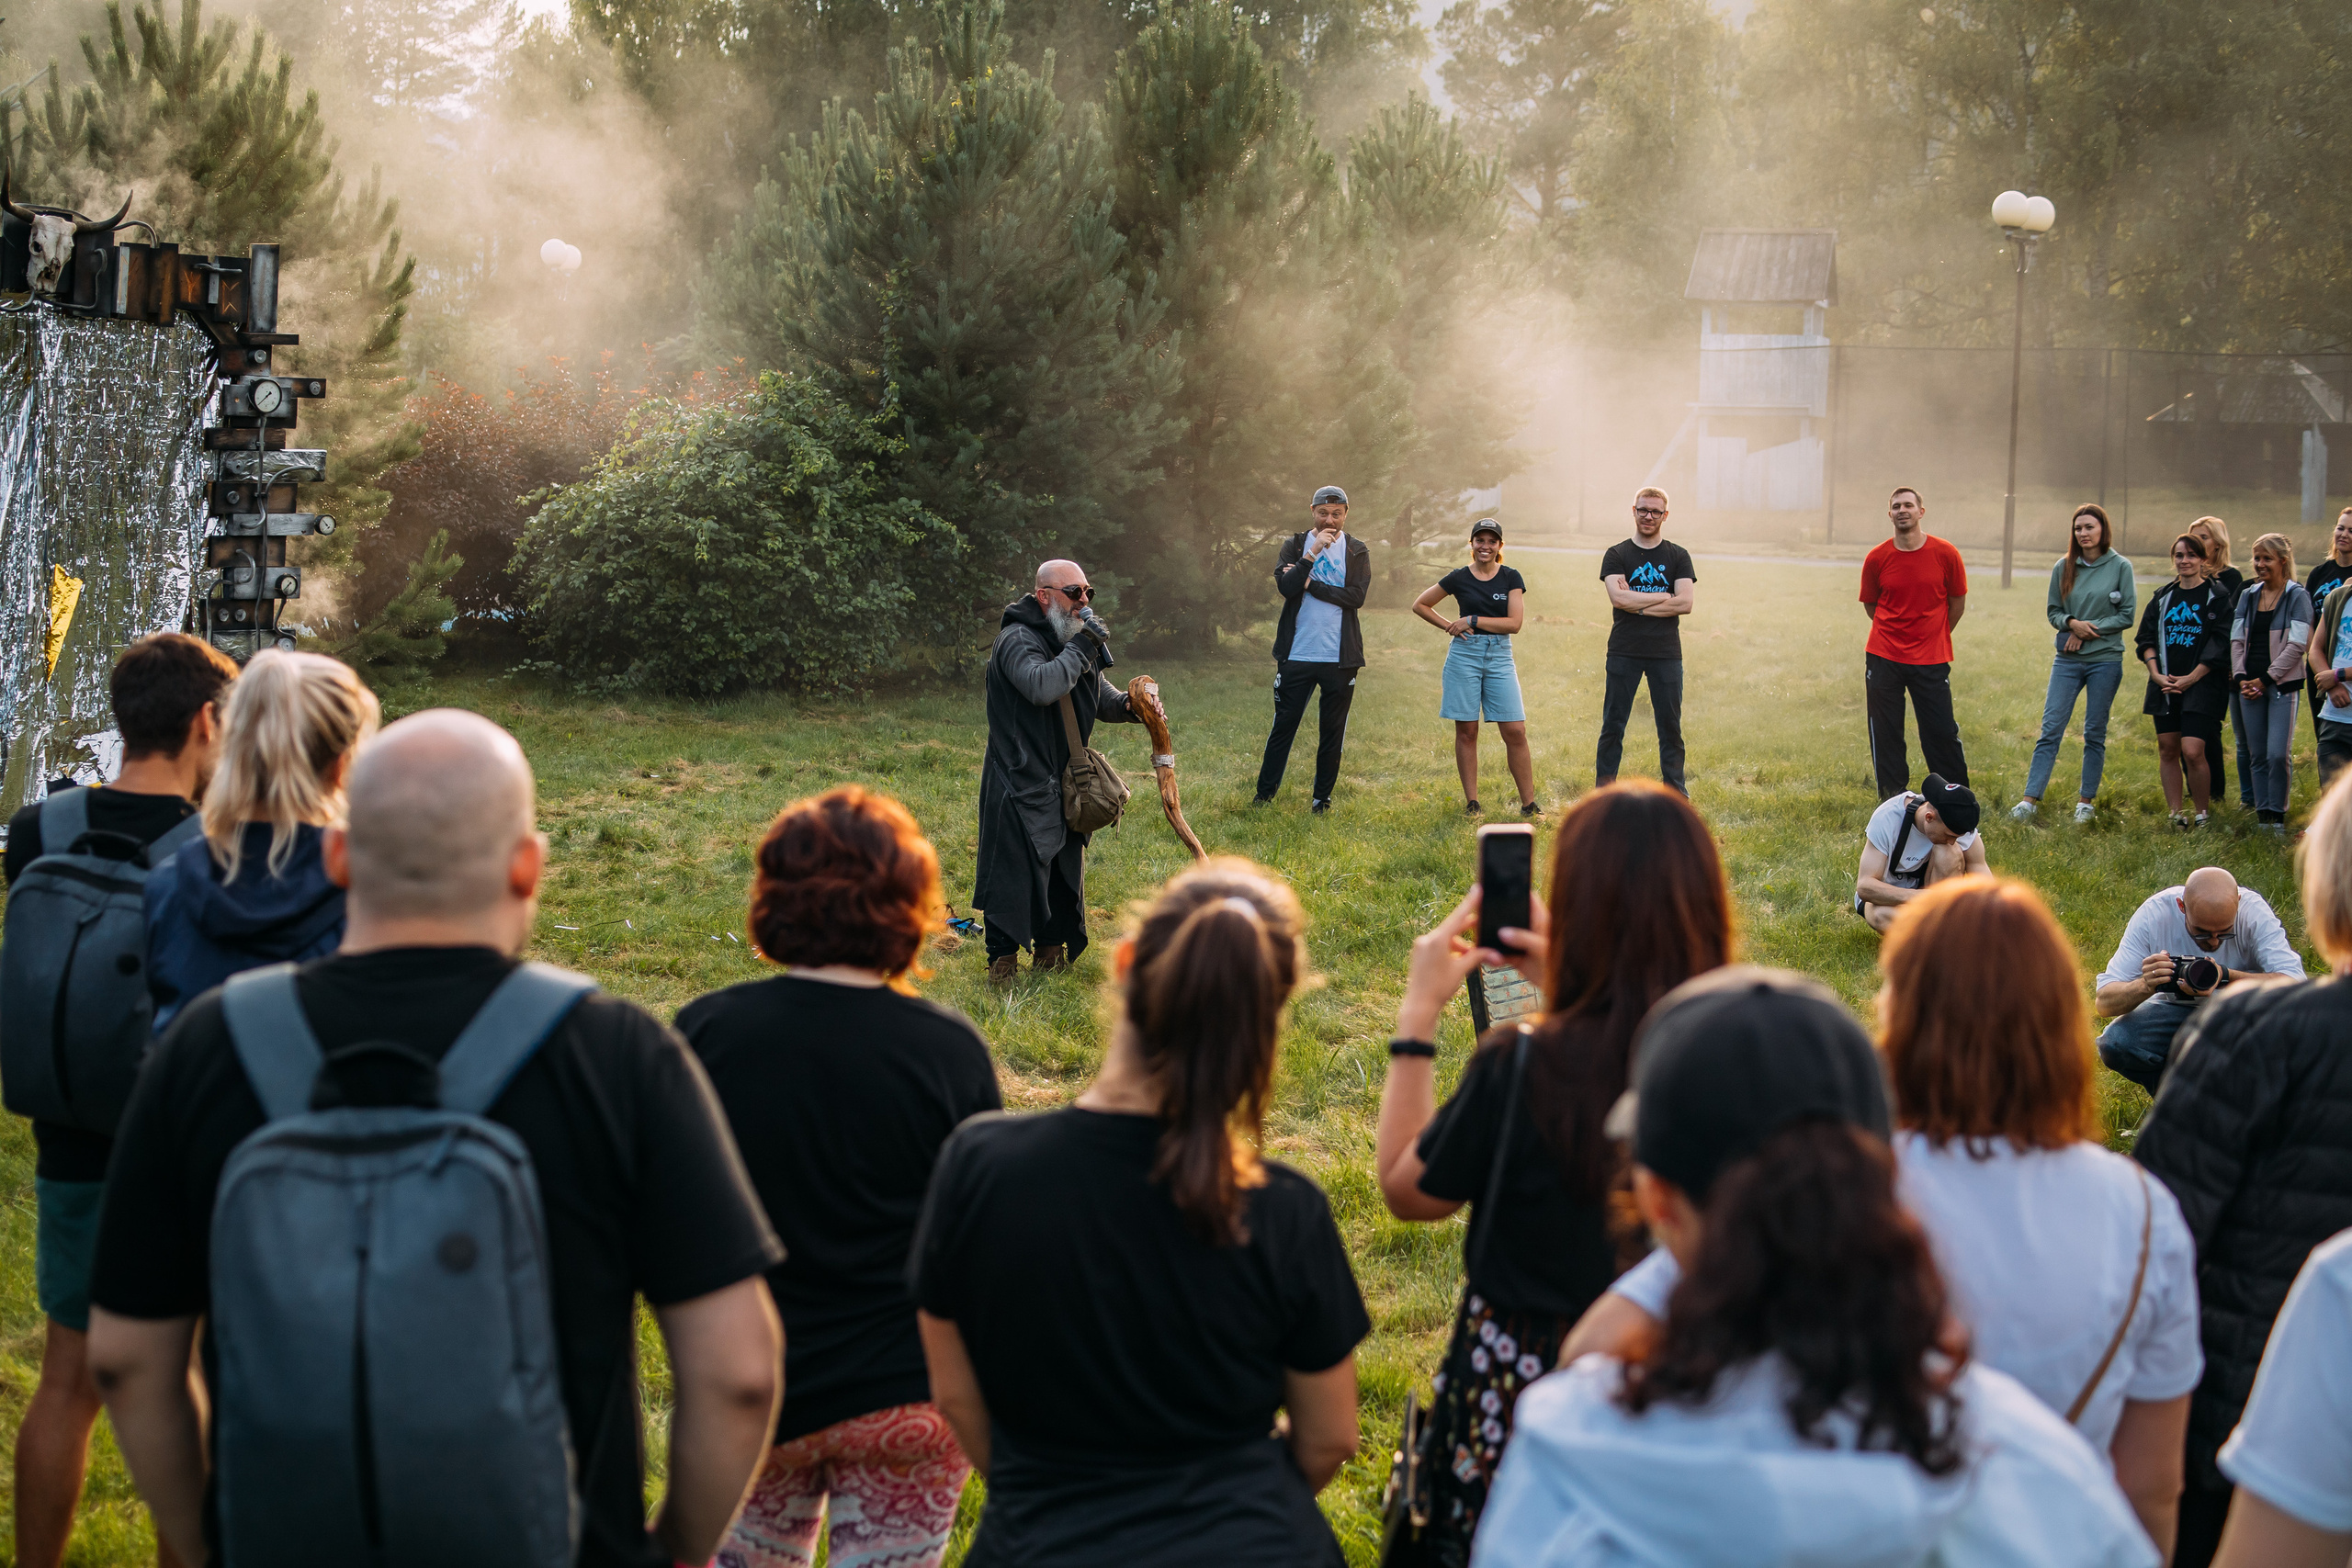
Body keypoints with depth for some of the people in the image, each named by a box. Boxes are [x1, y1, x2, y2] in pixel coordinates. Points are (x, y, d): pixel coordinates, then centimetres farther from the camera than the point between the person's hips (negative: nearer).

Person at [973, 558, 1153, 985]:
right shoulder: (1018, 640, -15)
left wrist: (1129, 705, -4)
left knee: (1064, 872, 15)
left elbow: (1102, 700, 18)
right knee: (1015, 872, -6)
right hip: (1020, 785, -8)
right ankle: (1002, 962, 4)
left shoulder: (1074, 640, 13)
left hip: (1064, 785, 8)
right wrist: (1081, 647, -26)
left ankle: (1051, 951, 29)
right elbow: (1042, 686, -34)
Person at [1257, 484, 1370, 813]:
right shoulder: (1295, 545, 6)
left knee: (1332, 731, 6)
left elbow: (1357, 596, -9)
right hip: (1296, 654, 0)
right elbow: (1285, 586, -11)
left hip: (1340, 658, 0)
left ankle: (1322, 798, 15)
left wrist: (1310, 584, -11)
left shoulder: (1357, 551, 5)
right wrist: (1312, 552, -18)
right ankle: (1265, 794, 14)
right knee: (1283, 725, 3)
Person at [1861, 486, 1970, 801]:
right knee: (1886, 733, 3)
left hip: (1931, 660, -1)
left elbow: (1957, 603, 8)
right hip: (1884, 657, 1)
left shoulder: (1946, 554, -5)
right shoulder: (1876, 558, -2)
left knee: (1942, 732, -1)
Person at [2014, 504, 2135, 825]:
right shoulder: (2064, 568, 6)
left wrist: (2090, 629, -10)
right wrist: (2072, 623, -11)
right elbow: (2053, 612, 10)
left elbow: (2127, 615, -2)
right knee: (2051, 729, -5)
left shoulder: (2120, 567, -1)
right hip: (2067, 660, 2)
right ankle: (2030, 800, -7)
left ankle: (2086, 801, 15)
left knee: (2095, 733, 5)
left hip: (2105, 660, -2)